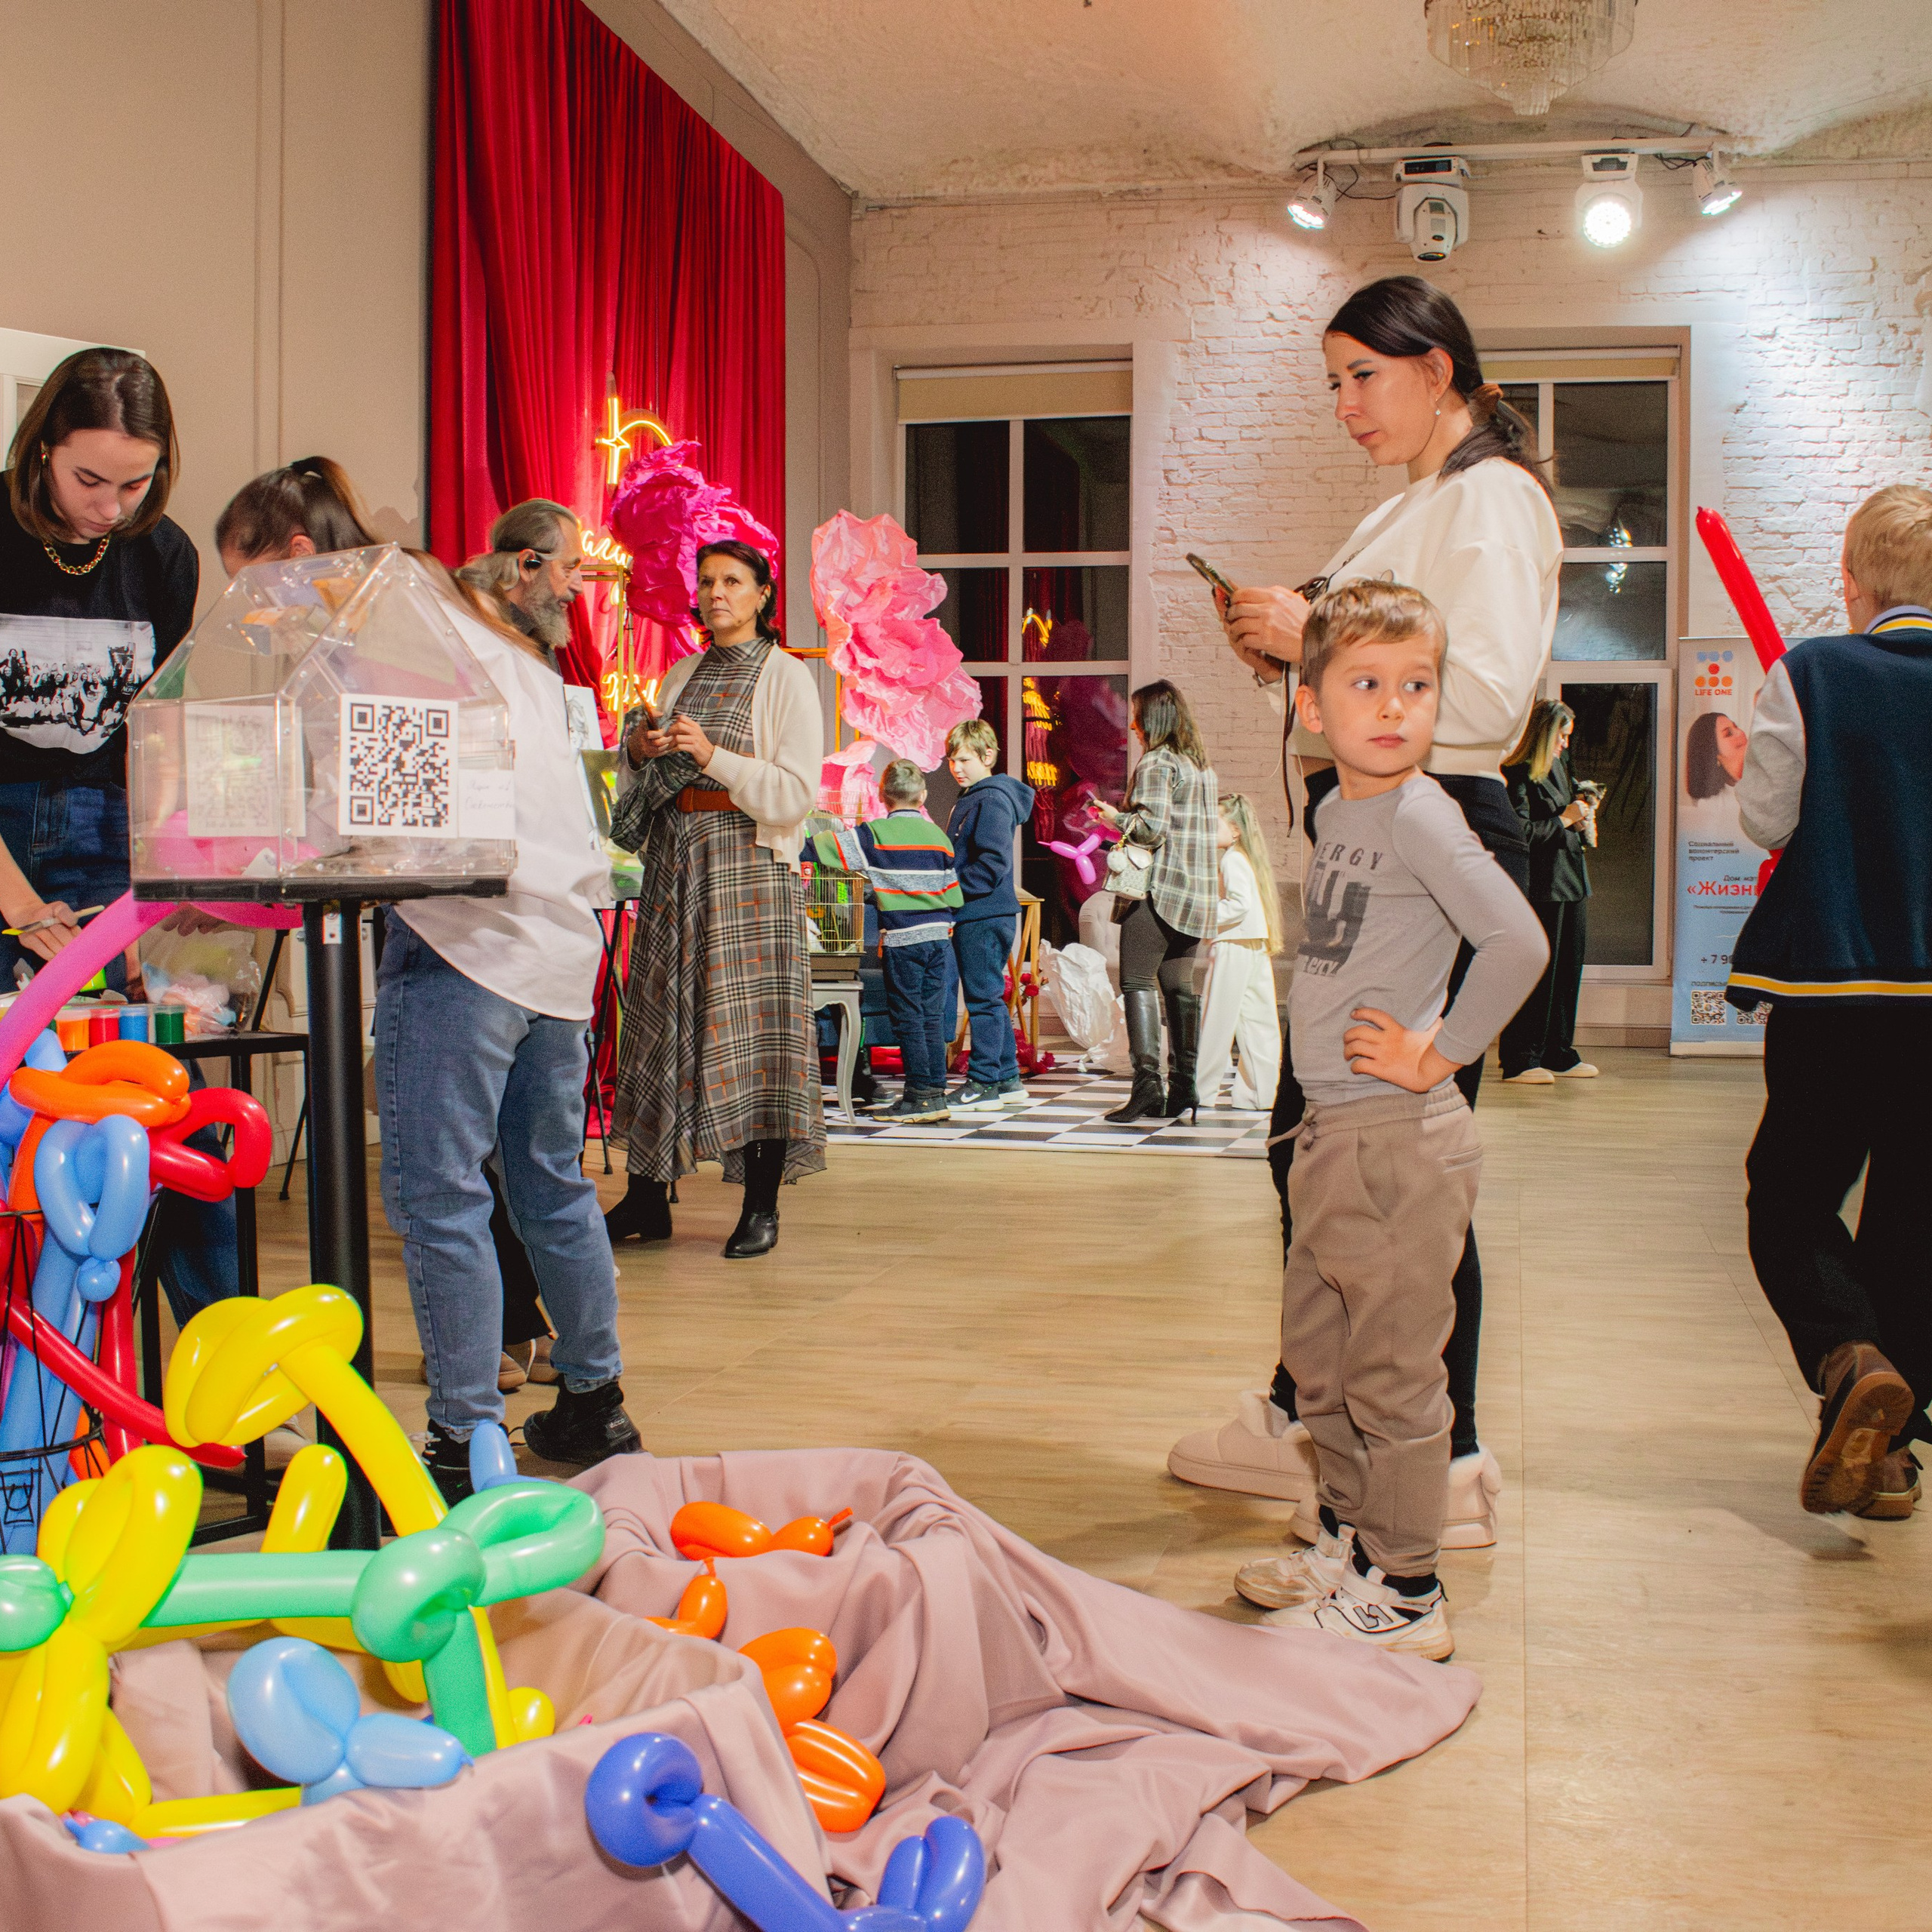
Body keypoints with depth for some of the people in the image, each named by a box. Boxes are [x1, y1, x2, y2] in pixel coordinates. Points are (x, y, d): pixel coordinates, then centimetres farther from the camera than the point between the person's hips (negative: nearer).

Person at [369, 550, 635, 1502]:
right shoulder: (494, 630, 24)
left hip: (464, 934, -9)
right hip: (560, 932, 9)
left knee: (435, 1193, -5)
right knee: (554, 1183, 17)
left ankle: (467, 1443, -3)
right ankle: (595, 1403, 26)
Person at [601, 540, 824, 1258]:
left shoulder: (786, 678, 0)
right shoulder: (681, 675, 17)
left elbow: (796, 793, -10)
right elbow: (635, 785, 20)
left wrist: (713, 756, -18)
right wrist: (637, 748, -1)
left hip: (749, 862, -5)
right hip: (674, 859, 5)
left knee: (751, 1019, -7)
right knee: (663, 1011, 4)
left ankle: (762, 1206, -1)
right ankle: (647, 1197, 10)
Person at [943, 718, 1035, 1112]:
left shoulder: (992, 800, -13)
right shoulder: (968, 799, 19)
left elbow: (992, 863, -21)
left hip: (985, 916, -10)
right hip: (973, 917, 10)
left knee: (984, 998, -5)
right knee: (990, 998, 14)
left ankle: (983, 1084, -1)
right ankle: (1007, 1079, 20)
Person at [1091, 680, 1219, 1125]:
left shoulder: (1156, 762, -10)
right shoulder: (1202, 765, 17)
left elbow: (1151, 826, -19)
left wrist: (1116, 817, -2)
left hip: (1159, 888, -8)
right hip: (1197, 889, 8)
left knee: (1137, 982, -8)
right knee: (1179, 986, 10)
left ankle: (1147, 1081, -18)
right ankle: (1183, 1087, 10)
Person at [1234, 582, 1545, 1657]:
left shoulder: (1419, 814, -15)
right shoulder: (1340, 811, 11)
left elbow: (1518, 942, -25)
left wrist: (1440, 1054, -17)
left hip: (1399, 1137, -9)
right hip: (1335, 1131, 9)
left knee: (1393, 1372, 0)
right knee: (1317, 1354, 20)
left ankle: (1406, 1597, 12)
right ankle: (1353, 1544, 36)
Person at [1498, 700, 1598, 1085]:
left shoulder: (1561, 769, 17)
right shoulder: (1518, 775, -12)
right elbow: (1521, 832, -20)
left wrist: (1583, 824, 8)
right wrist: (1564, 820, -12)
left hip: (1571, 881, 9)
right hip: (1541, 885, -9)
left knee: (1568, 968, 12)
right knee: (1538, 972, -7)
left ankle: (1558, 1054, 21)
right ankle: (1520, 1062, -2)